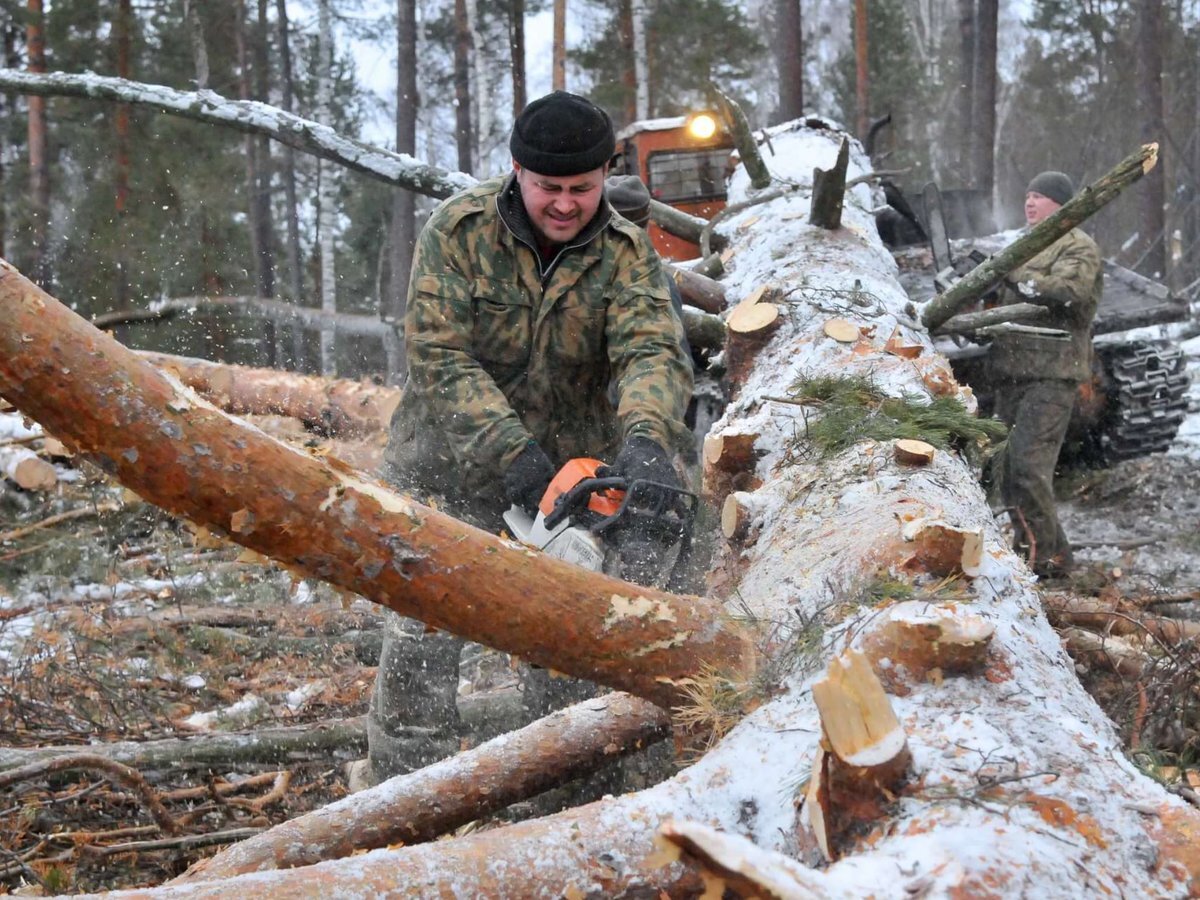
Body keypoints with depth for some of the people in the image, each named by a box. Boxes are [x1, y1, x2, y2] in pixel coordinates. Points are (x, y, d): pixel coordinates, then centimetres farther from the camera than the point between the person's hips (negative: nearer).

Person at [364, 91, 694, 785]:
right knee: (420, 648, -5)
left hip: (572, 466, 2)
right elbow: (439, 357, -19)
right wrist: (513, 454, -29)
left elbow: (654, 353, -23)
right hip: (451, 473, -2)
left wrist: (646, 439, -44)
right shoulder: (459, 230, -12)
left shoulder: (626, 253, -7)